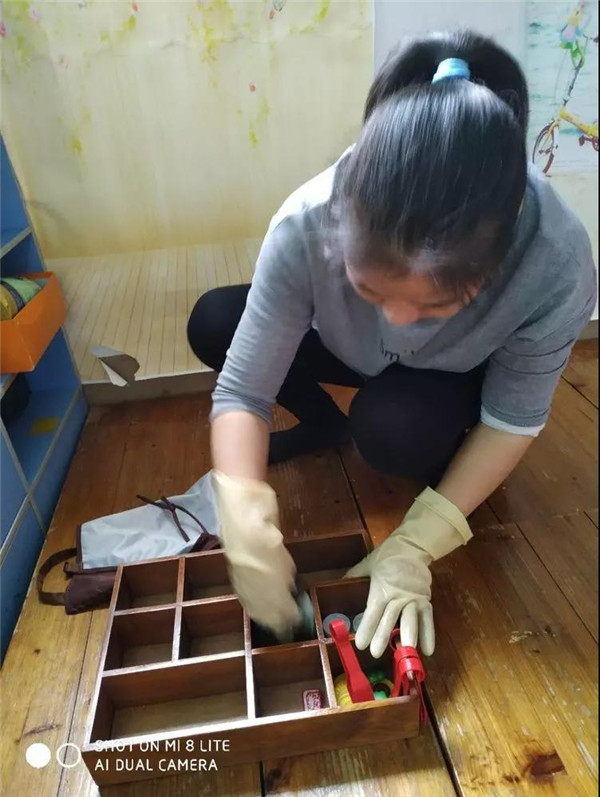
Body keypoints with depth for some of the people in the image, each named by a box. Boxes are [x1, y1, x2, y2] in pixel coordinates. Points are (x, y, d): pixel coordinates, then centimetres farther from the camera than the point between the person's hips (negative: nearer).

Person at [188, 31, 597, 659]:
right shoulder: (306, 224, -35)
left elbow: (514, 418, -23)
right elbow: (241, 392, -30)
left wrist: (416, 544, -29)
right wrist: (249, 531, -42)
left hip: (454, 383, -1)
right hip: (352, 352, 2)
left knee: (391, 429, -34)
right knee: (211, 323, -16)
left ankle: (447, 462, 4)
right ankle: (325, 424, 8)